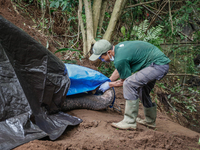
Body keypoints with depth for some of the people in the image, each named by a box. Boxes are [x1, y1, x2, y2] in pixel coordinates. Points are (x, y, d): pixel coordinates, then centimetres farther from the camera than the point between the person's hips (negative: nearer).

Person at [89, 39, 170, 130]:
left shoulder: (120, 59, -22)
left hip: (158, 66, -11)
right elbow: (119, 70, 24)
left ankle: (130, 122, -14)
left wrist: (109, 85, 6)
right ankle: (150, 120, 40)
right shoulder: (118, 47, 8)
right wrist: (107, 82, 24)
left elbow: (124, 81, -7)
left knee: (129, 84, -20)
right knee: (141, 89, 26)